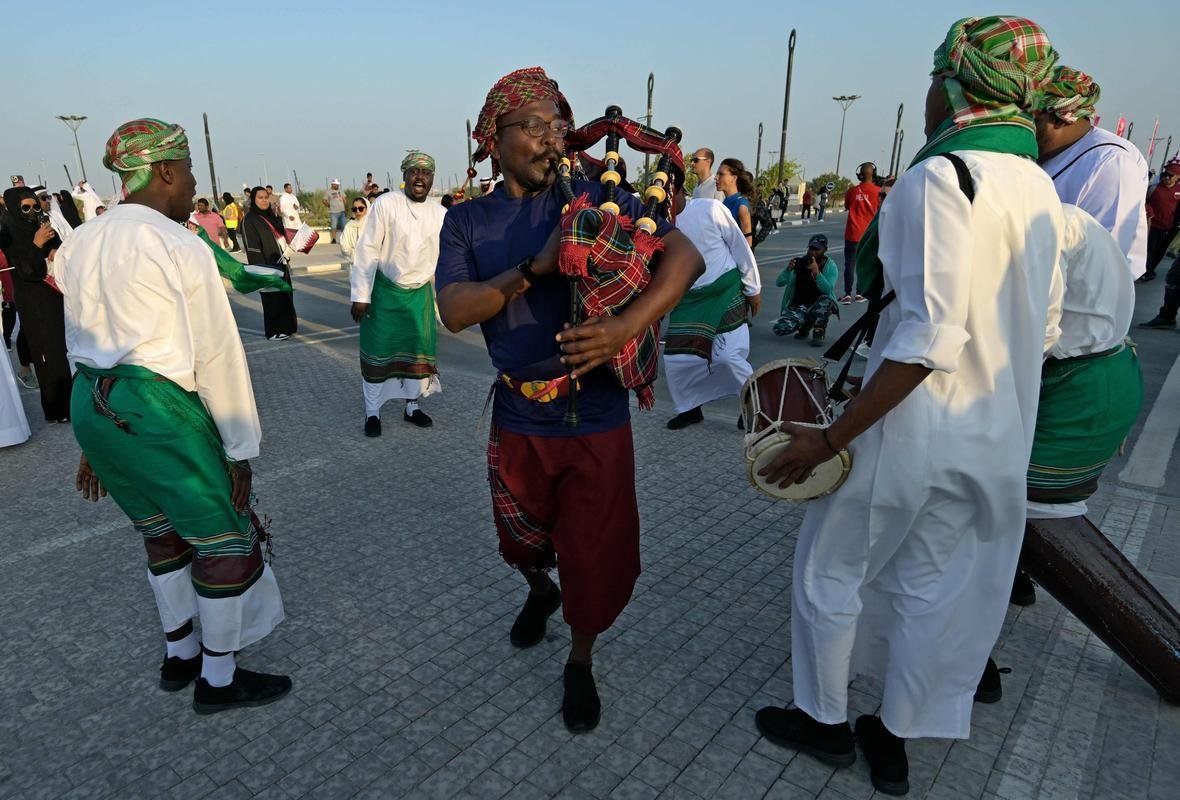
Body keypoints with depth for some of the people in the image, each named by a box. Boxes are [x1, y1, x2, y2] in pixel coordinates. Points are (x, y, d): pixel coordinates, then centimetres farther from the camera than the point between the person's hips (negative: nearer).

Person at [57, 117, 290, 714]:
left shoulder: (79, 244, 10)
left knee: (162, 531, 23)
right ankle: (218, 680, 21)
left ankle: (178, 656, 39)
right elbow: (217, 354, -15)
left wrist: (96, 444, 21)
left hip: (91, 406, 9)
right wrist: (240, 448, -9)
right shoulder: (179, 247, -13)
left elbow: (83, 343, 14)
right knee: (227, 539, 7)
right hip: (158, 410, -8)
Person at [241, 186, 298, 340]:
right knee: (272, 298, 0)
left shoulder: (270, 216, 13)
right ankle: (273, 331, 10)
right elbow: (252, 248, -16)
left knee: (284, 296, 13)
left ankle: (285, 327, 24)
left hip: (281, 264, 8)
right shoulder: (249, 220, -11)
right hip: (268, 267, -8)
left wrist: (286, 258, 14)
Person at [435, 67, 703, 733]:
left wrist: (629, 325, -30)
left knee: (595, 552, 8)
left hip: (597, 416, -2)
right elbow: (454, 311, -14)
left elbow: (687, 255, -14)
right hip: (518, 419, 2)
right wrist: (536, 267, -26)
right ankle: (540, 593, 59)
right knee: (524, 539, 23)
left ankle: (582, 661, 36)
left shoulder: (595, 199, -6)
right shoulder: (466, 222, 0)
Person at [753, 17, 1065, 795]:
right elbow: (1045, 325, 11)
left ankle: (825, 719, 32)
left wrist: (831, 437, -23)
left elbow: (930, 337, -25)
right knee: (931, 587, 18)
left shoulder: (941, 176, -18)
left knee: (831, 572, 13)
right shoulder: (1041, 187, 7)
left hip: (912, 429, -7)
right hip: (997, 437, 8)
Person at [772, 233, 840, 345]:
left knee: (825, 299, -38)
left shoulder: (830, 266, -7)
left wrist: (817, 273, -39)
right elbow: (779, 283, -8)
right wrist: (788, 269, -27)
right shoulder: (799, 262, -1)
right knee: (779, 329, -23)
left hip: (819, 307, -2)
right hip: (798, 306, 3)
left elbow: (828, 290, -25)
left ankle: (819, 333, -14)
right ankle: (805, 324, 10)